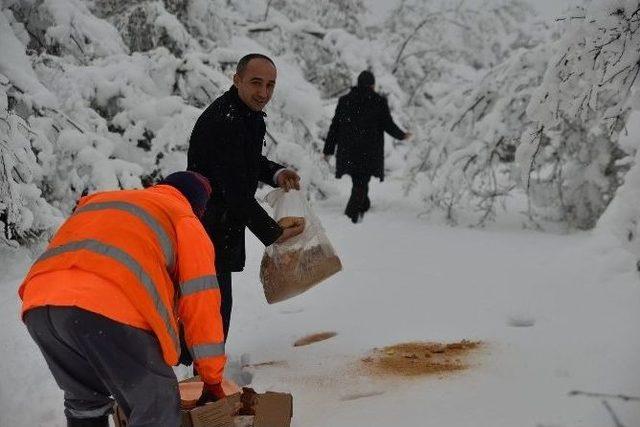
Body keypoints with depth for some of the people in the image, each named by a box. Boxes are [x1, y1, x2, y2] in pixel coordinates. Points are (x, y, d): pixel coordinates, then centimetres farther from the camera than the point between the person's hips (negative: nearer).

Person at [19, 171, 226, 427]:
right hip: (108, 309, -6)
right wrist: (212, 380, 21)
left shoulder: (98, 200, 39)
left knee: (85, 400, 27)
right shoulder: (185, 220, 21)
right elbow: (200, 301, 15)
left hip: (38, 303, 7)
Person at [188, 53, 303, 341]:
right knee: (216, 305, -8)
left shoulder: (249, 113, 7)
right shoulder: (223, 121, -25)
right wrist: (274, 233, -19)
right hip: (208, 230, -10)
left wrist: (275, 173, 2)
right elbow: (237, 191, -26)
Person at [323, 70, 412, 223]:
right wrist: (402, 135, 16)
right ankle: (351, 214, -12)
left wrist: (328, 150, 8)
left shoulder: (344, 100, 4)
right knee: (361, 183, 0)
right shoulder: (379, 102, -6)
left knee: (358, 181, 21)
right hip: (369, 152, -4)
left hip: (348, 151, 4)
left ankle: (364, 206, 40)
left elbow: (335, 126, 4)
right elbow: (388, 125, -4)